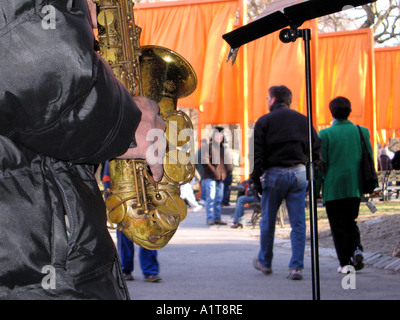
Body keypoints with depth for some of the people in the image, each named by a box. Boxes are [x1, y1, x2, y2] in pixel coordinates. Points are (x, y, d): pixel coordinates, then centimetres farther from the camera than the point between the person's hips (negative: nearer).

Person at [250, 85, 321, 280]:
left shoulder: (264, 121, 1)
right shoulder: (302, 119, 10)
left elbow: (257, 153, -5)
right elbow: (316, 149, 7)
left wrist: (256, 178, 0)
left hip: (274, 174, -2)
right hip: (299, 173, 2)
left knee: (268, 221, 13)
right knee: (298, 223, 3)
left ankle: (264, 262, 25)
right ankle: (296, 267, -2)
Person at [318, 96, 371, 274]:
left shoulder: (325, 134, -9)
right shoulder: (362, 131, 2)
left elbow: (321, 163, -9)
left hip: (333, 187, -3)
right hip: (355, 187, 3)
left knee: (338, 225, 5)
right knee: (351, 222, 19)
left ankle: (345, 262, 4)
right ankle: (356, 248, -4)